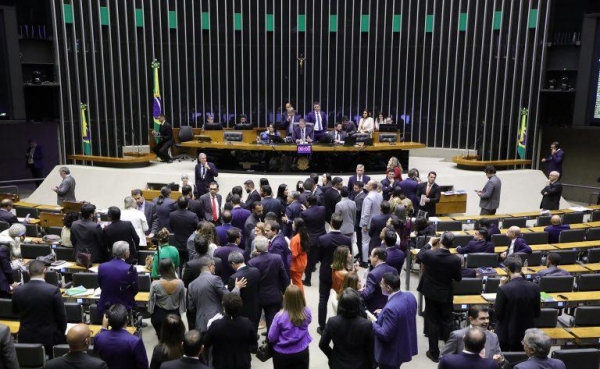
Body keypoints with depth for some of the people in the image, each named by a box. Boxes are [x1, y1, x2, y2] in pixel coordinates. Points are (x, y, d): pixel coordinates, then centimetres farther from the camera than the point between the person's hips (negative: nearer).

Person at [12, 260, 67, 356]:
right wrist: (61, 335, 7)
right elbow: (61, 316, -10)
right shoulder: (53, 290, -19)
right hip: (49, 337, -3)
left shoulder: (18, 291, -8)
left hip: (26, 338, 3)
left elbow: (15, 311, 13)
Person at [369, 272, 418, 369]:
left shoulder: (391, 308, -35)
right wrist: (383, 313, 6)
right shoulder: (410, 296, -8)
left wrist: (373, 322, -15)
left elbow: (385, 335, -28)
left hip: (391, 353, -8)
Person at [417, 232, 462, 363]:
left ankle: (434, 353, 18)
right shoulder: (456, 259, -19)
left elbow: (419, 256, 5)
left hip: (430, 293, 0)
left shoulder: (429, 254, -20)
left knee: (432, 322, 10)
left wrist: (429, 243, 12)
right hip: (446, 295, 0)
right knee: (447, 322, 16)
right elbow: (458, 278, -4)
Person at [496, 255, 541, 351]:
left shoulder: (503, 289, -23)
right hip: (527, 335, 4)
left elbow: (498, 315, -12)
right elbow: (537, 313, 3)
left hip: (506, 336, -4)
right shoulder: (534, 287, -8)